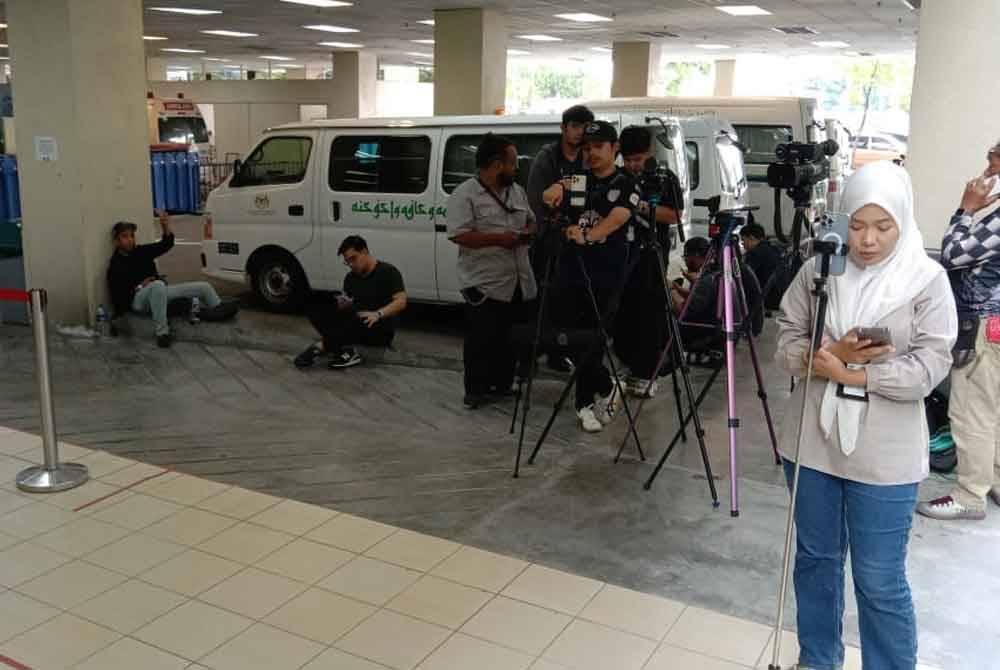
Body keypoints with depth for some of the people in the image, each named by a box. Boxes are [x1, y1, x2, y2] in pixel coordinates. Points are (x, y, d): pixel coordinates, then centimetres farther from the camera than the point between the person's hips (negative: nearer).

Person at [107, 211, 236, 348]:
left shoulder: (140, 251, 10)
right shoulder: (115, 266, -7)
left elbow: (165, 245, 1)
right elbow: (117, 298, -12)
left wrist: (166, 227, -18)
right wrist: (139, 287, -22)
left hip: (158, 292, 7)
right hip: (138, 300, -7)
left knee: (205, 287, 5)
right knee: (157, 285, -44)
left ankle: (218, 309, 33)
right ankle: (162, 332, -39)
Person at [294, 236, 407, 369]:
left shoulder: (388, 272, -6)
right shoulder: (350, 278, 12)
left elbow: (401, 302, -18)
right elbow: (348, 309, 13)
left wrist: (378, 314, -34)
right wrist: (343, 305, -12)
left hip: (381, 330, -6)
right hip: (356, 325, 6)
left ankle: (320, 347, -28)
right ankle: (345, 351, -28)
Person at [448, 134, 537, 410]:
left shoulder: (517, 192, 13)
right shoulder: (465, 194, -10)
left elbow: (531, 221, 22)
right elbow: (459, 235, -18)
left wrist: (528, 233, -3)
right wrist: (499, 238, -21)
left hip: (518, 283, 7)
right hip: (484, 284, -7)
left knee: (511, 337, 14)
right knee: (482, 340, -2)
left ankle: (503, 385, 27)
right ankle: (476, 390, 9)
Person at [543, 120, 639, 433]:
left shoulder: (626, 186, -2)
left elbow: (615, 220, -19)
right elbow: (550, 196, -8)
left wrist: (587, 236, -38)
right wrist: (556, 189, -32)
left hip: (606, 276, -3)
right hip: (571, 269, 4)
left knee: (591, 340, -1)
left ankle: (586, 402, 18)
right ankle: (606, 386, 24)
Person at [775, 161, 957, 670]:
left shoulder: (928, 279, -7)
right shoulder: (816, 269, 0)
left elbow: (929, 369, -13)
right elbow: (787, 342, 0)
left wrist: (849, 374, -19)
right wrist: (831, 352, -19)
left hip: (884, 456, -3)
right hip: (813, 442, 3)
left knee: (880, 582, 3)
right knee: (815, 559, 18)